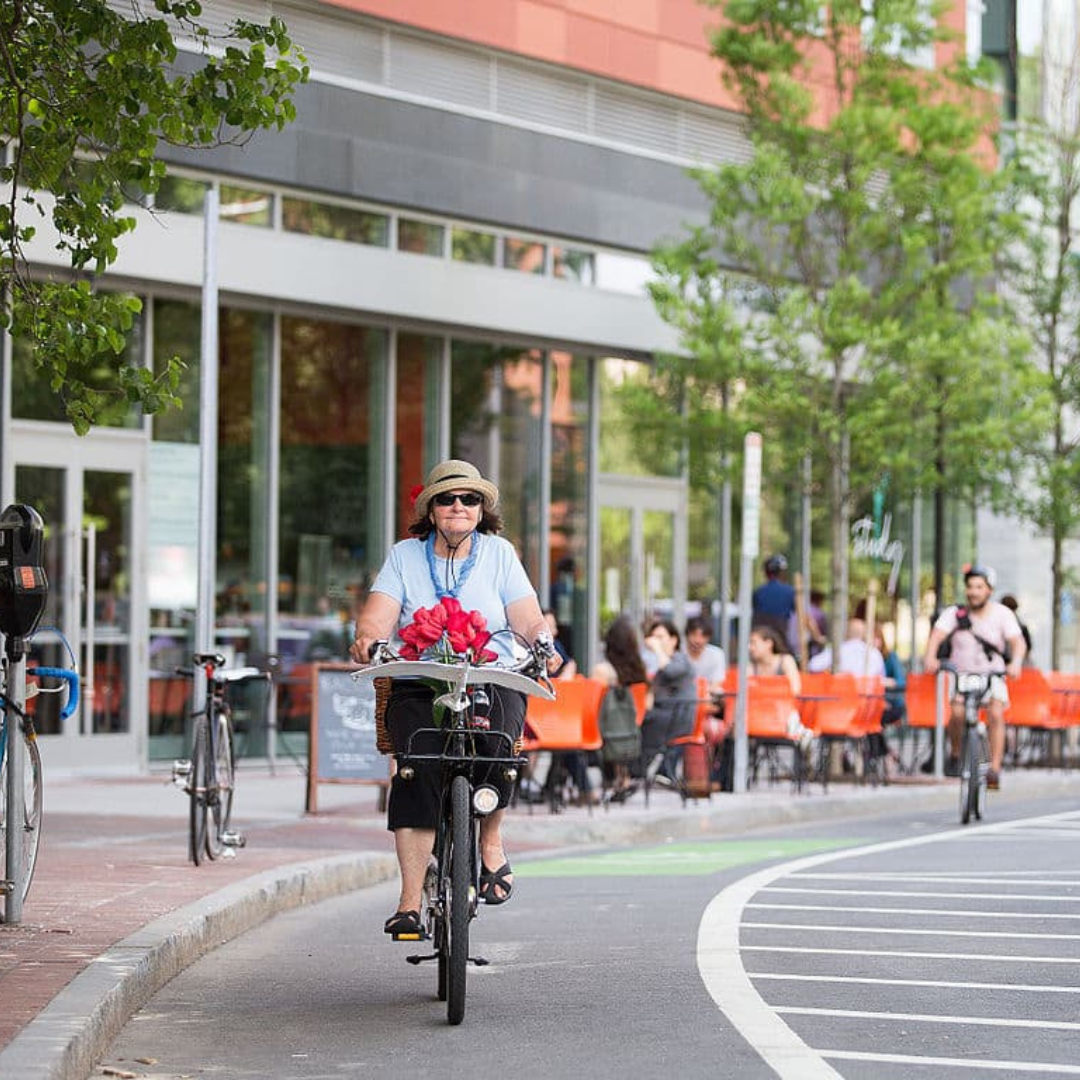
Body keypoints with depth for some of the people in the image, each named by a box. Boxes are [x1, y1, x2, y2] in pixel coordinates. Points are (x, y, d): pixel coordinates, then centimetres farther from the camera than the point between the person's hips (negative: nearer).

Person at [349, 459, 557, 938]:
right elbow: (378, 615, -3)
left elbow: (528, 618, 3)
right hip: (418, 687, 0)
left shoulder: (499, 553, 11)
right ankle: (410, 902, -23)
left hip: (492, 682, 0)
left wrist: (543, 642, -18)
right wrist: (367, 639, -25)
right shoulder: (405, 555, 10)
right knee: (416, 769, -23)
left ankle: (491, 841, -2)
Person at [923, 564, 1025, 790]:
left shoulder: (1002, 614, -6)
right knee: (957, 713, -25)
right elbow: (937, 635, -20)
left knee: (995, 713, -25)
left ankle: (995, 769, -24)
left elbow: (1017, 641, -18)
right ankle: (955, 755, 2)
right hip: (961, 675, 0)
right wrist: (930, 657, -41)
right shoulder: (955, 613, -6)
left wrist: (1015, 663, -40)